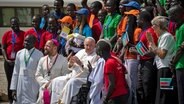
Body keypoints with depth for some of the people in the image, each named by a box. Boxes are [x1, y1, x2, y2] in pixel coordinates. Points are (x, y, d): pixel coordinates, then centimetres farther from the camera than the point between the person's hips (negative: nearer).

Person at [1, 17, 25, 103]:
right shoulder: (7, 34, 6)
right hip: (9, 62, 2)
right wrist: (6, 59, -5)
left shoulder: (23, 34, 0)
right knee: (10, 81, 7)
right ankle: (11, 100, 14)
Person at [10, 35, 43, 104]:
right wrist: (13, 89, 6)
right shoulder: (19, 53, 6)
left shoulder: (39, 54, -6)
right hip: (20, 85, 4)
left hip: (33, 86, -4)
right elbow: (15, 72, 9)